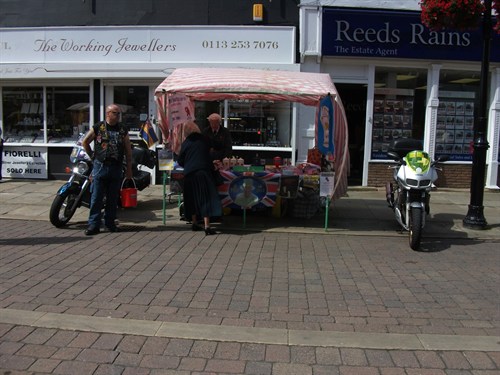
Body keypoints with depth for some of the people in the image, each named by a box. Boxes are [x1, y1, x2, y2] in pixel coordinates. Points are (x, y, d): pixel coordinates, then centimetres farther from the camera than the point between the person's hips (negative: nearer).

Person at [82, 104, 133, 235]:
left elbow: (128, 149, 10)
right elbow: (85, 142, 12)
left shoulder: (123, 129, 8)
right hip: (100, 166, -2)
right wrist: (92, 156, 8)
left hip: (117, 168, 2)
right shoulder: (98, 127, 1)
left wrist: (129, 168, 6)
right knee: (96, 197, -3)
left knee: (113, 198, 8)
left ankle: (110, 223, 18)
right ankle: (94, 225, 1)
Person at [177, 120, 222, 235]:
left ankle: (194, 223, 23)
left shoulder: (185, 143, 5)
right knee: (206, 198, -5)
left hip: (189, 174, 2)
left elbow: (180, 161, 8)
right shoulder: (203, 139, 6)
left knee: (193, 198, 15)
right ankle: (206, 226, -14)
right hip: (203, 172, -2)